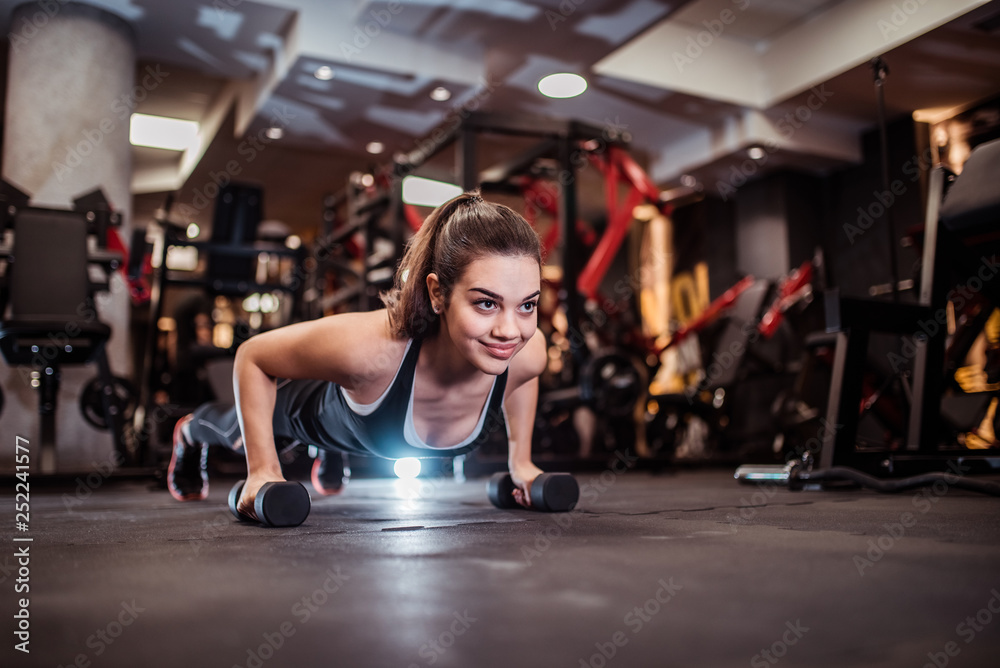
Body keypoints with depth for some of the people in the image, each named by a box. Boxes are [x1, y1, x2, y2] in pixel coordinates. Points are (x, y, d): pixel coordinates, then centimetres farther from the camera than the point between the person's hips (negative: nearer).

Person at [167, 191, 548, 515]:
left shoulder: (527, 353, -38)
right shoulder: (369, 346, -50)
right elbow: (251, 357, -31)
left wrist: (520, 461, -6)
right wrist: (262, 470, -30)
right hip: (329, 416, -3)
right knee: (240, 429, 33)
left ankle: (325, 458, 77)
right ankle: (192, 431, 68)